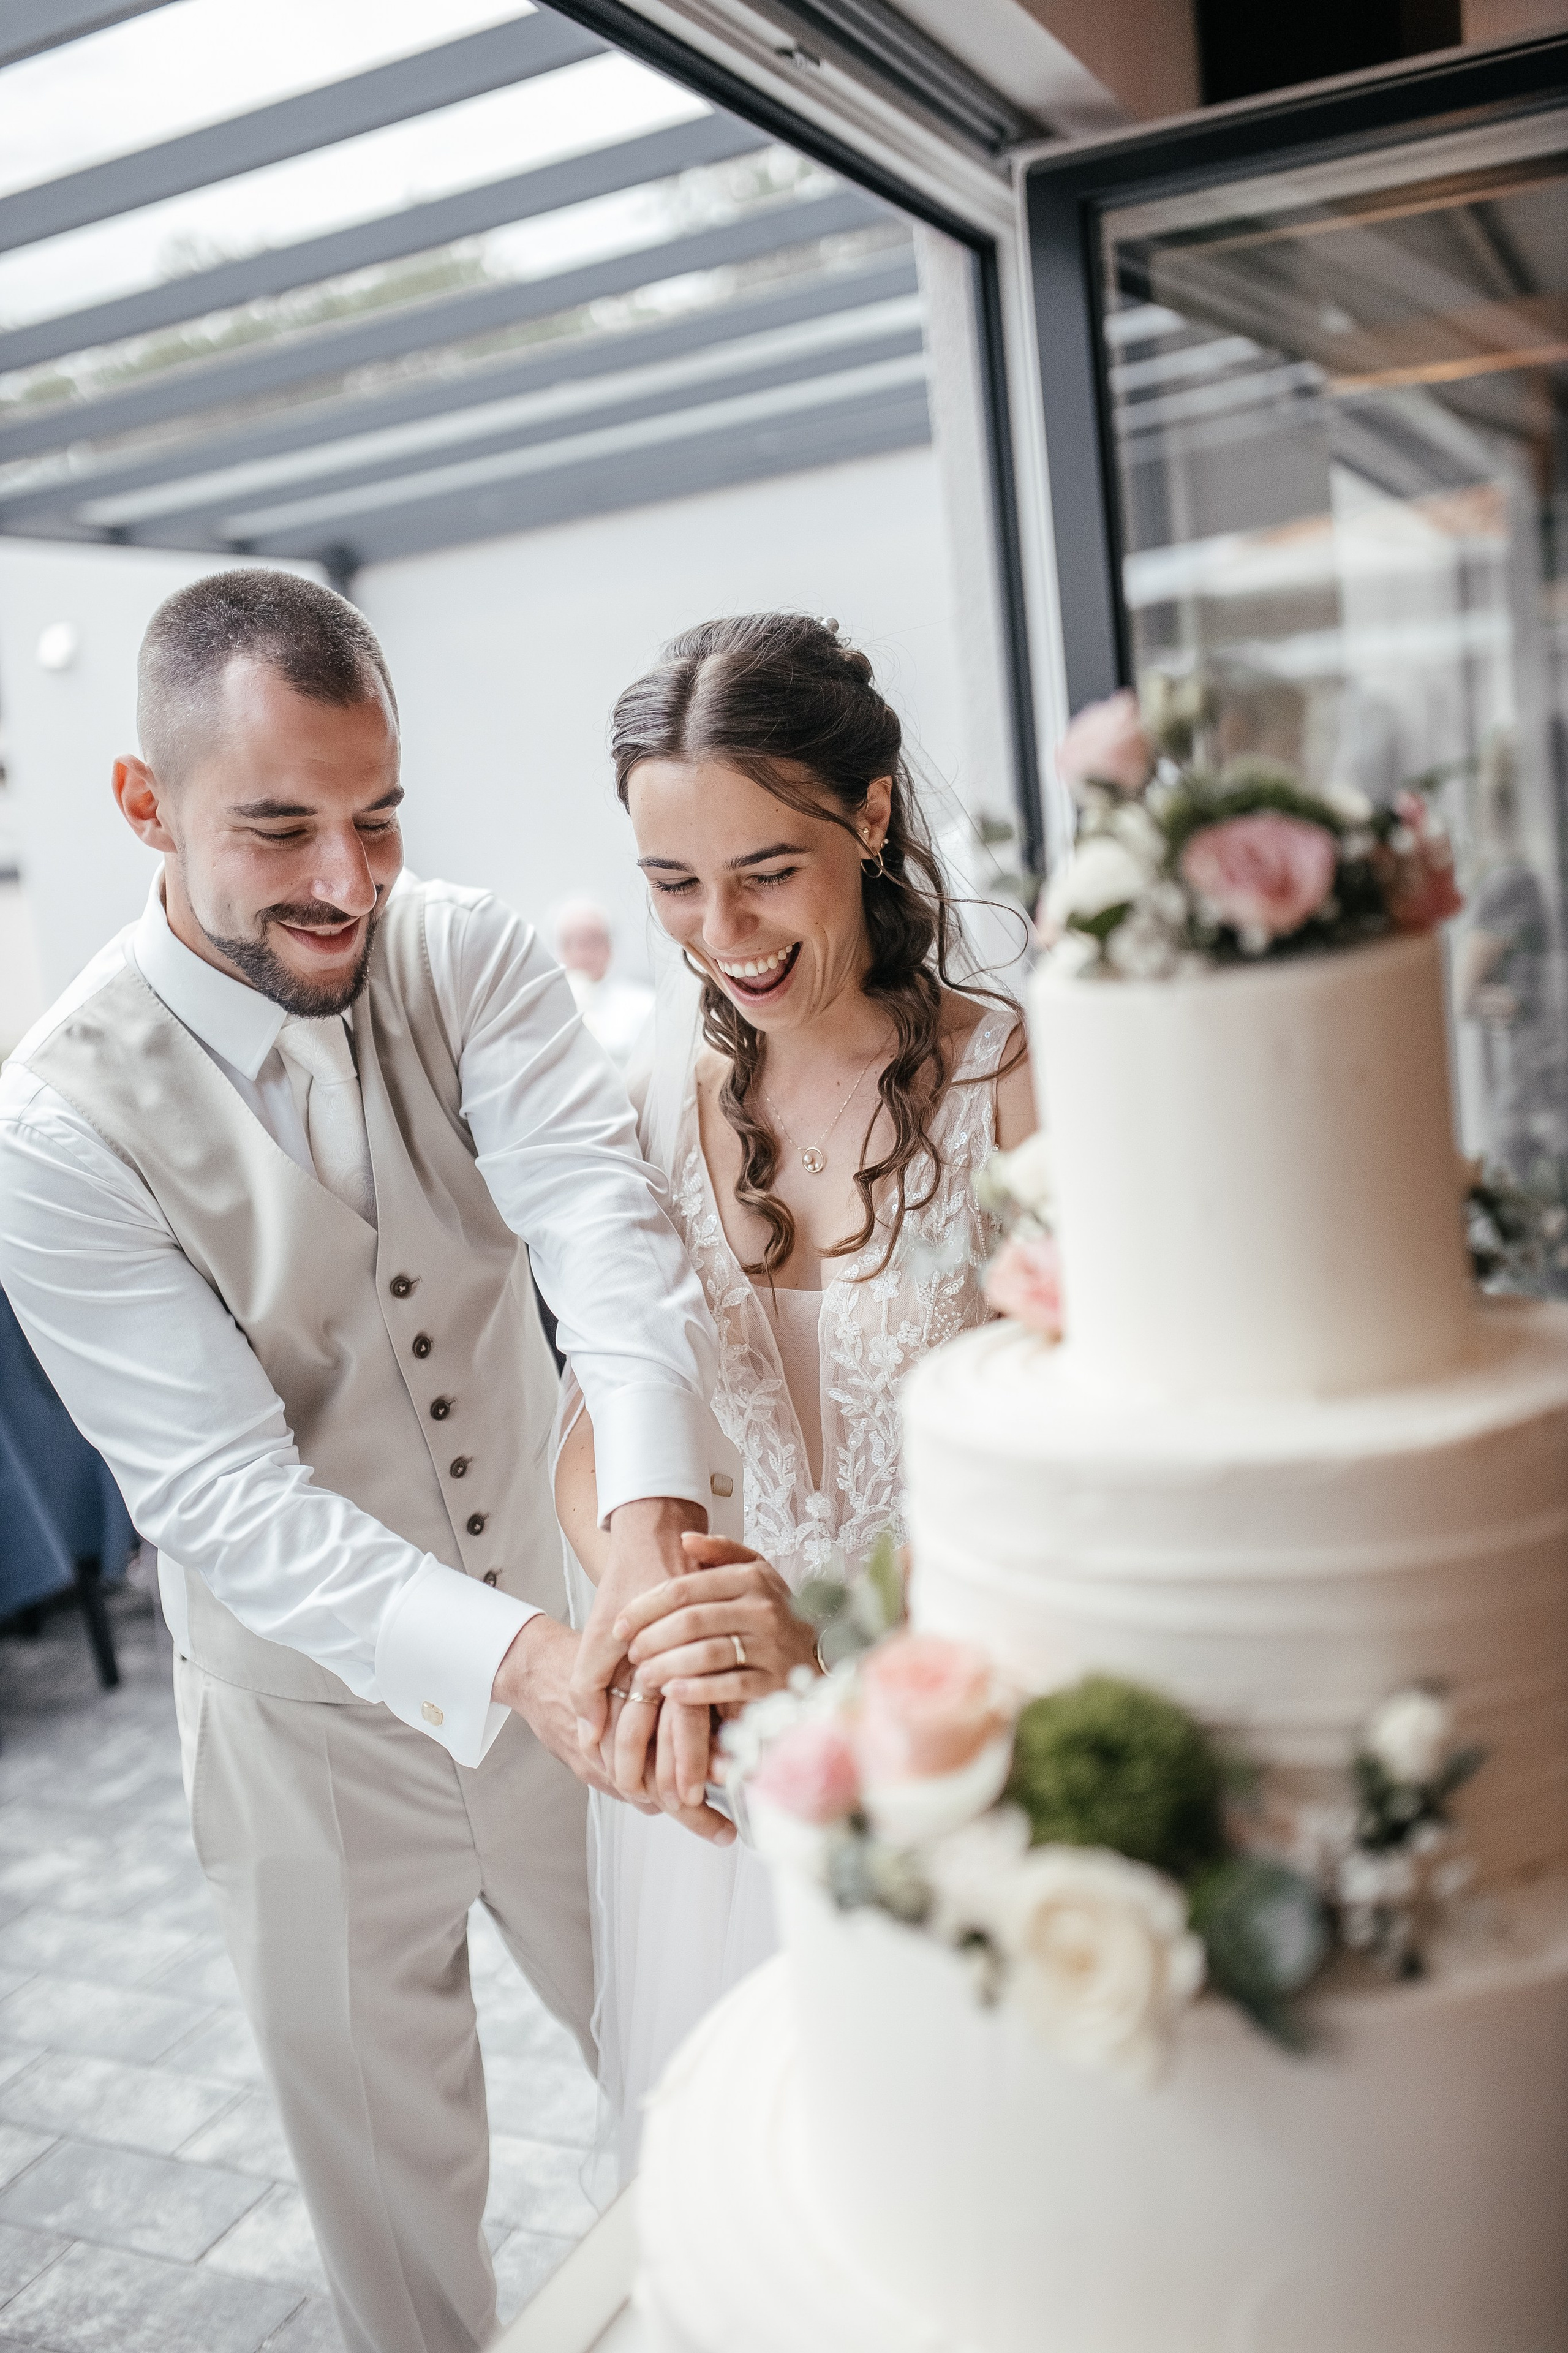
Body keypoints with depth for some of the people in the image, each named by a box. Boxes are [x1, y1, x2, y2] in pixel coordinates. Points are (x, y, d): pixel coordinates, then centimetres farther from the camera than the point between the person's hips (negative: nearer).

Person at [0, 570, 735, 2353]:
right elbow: (224, 1494, -25)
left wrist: (650, 1523, -46)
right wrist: (513, 1663, -40)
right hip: (316, 1707, -3)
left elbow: (599, 1218, -28)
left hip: (558, 1628, 3)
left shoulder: (468, 957, -12)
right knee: (391, 2170, 18)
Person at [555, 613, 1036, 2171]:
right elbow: (595, 1417, 0)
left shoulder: (1017, 1088, -14)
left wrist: (836, 1642, -35)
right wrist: (632, 1603, -21)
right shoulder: (657, 1102, -1)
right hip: (711, 1749, 3)